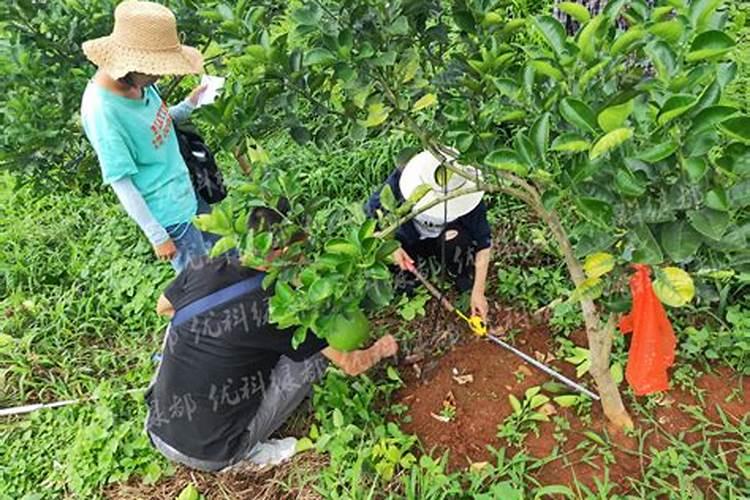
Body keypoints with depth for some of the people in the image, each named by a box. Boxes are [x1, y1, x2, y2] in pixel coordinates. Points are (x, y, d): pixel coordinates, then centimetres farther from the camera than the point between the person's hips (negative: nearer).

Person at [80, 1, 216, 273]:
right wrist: (157, 236, -17)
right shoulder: (101, 109, -27)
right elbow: (121, 182, -21)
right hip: (166, 213, -8)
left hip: (188, 192, 8)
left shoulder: (136, 81, -6)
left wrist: (189, 105, -4)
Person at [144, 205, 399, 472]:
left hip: (157, 434, 5)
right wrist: (380, 350, 15)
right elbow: (350, 365, -7)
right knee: (315, 351, -3)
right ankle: (248, 451, 6)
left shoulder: (203, 267, -6)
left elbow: (163, 308, 16)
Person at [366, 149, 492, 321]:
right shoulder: (399, 180, -31)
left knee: (453, 238, -36)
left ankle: (463, 275, -4)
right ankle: (410, 267, 8)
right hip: (411, 241, 2)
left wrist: (478, 292, -23)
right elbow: (372, 212, -15)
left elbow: (484, 245, -22)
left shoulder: (468, 198, -31)